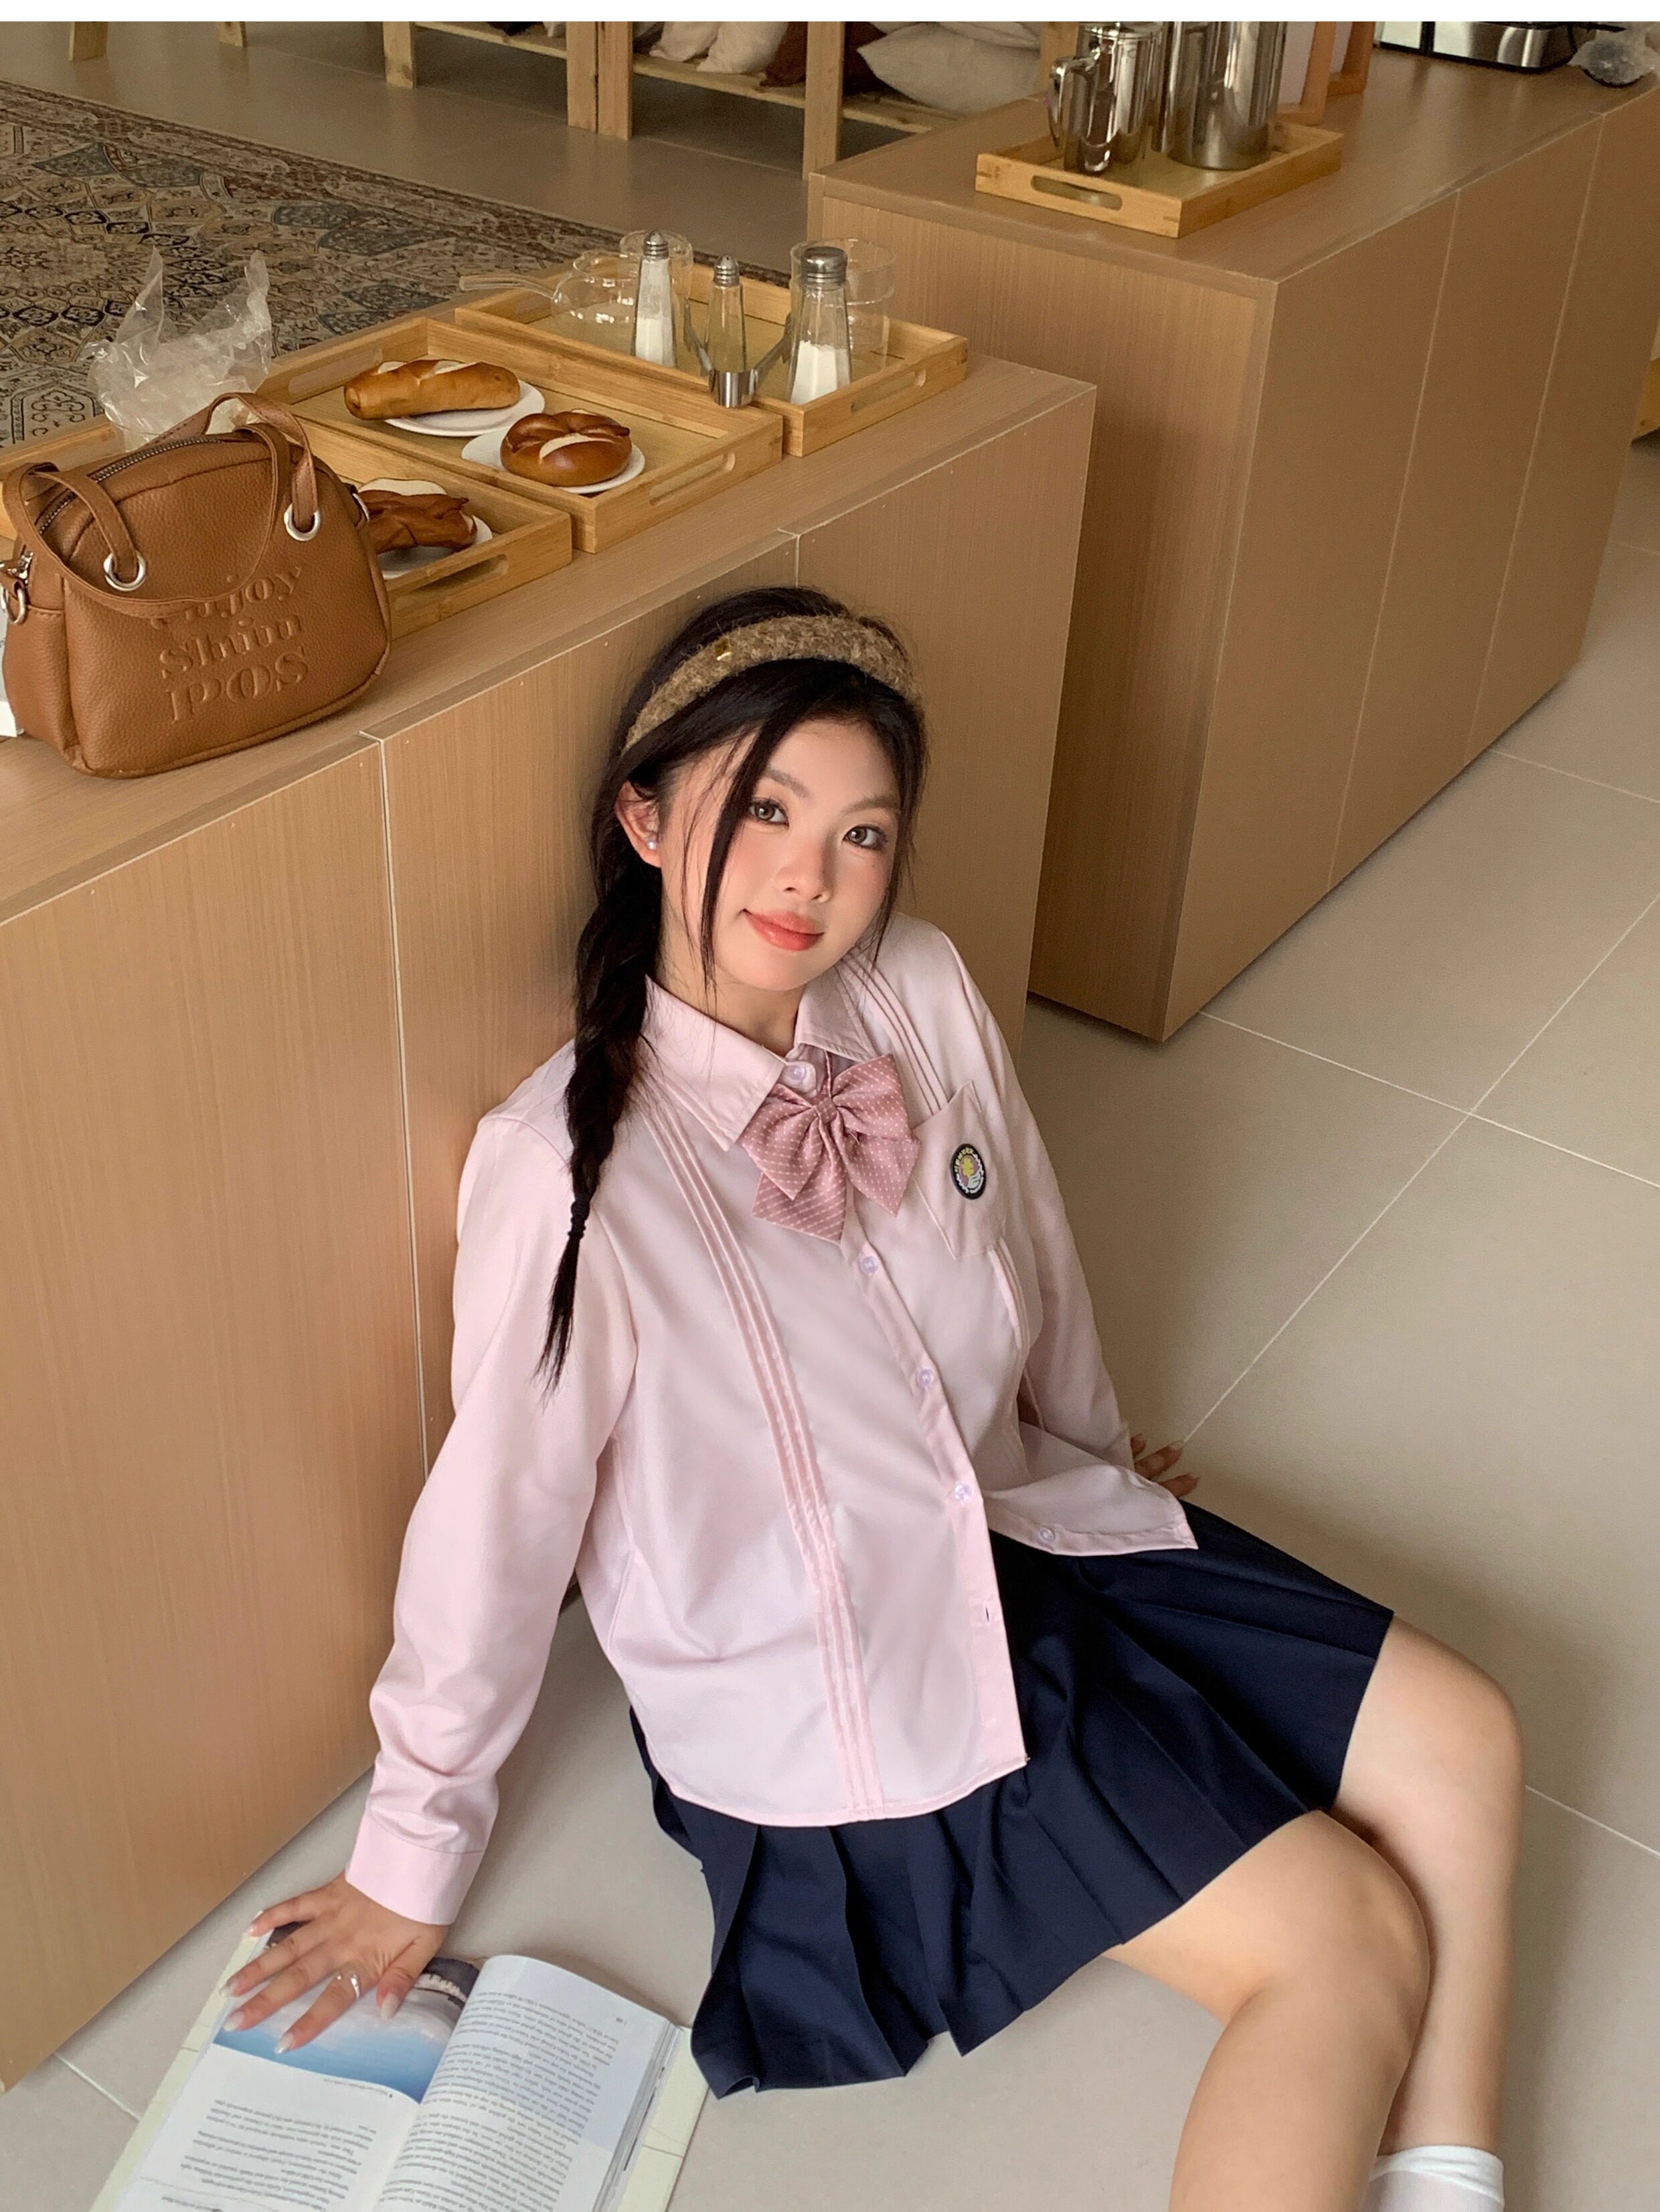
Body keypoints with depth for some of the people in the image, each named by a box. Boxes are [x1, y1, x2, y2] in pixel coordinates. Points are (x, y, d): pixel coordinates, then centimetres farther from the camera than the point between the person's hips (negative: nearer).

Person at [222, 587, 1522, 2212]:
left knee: (1463, 1742, 2)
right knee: (1356, 1944, -8)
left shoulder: (922, 995, -10)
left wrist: (1103, 1453, 26)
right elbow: (495, 1527, -17)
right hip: (845, 1709, -7)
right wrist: (410, 1862, -4)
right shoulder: (564, 1169, -28)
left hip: (1025, 1534, 7)